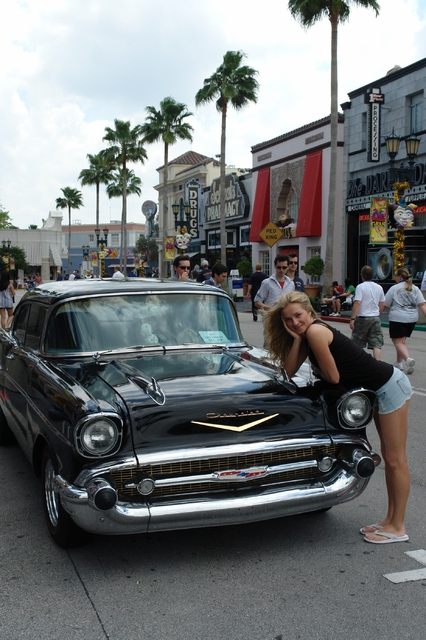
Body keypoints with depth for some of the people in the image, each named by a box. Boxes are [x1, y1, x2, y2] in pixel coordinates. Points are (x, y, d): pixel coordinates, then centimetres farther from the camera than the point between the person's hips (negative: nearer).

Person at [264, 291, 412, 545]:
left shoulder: (315, 331, -21)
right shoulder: (307, 334, 6)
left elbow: (333, 378, -19)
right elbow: (290, 371, 0)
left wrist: (317, 369, 1)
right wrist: (296, 339, -9)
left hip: (391, 385, -10)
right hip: (381, 388, 10)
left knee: (396, 459, -1)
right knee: (389, 456, 15)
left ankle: (398, 528, 8)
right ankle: (391, 518, 25)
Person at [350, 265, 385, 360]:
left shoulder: (360, 287, -9)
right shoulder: (379, 287, 7)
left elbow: (357, 303, -17)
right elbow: (382, 304, 12)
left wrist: (352, 318, -16)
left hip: (363, 318, -4)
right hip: (375, 318, 4)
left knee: (358, 344, 11)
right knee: (376, 344, 1)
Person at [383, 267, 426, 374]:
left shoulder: (394, 288, -3)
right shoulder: (415, 288, 8)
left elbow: (385, 305, 1)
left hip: (398, 318, -6)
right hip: (412, 318, 6)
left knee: (398, 342, -4)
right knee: (402, 340, 20)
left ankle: (408, 359, -28)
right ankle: (399, 362, 26)